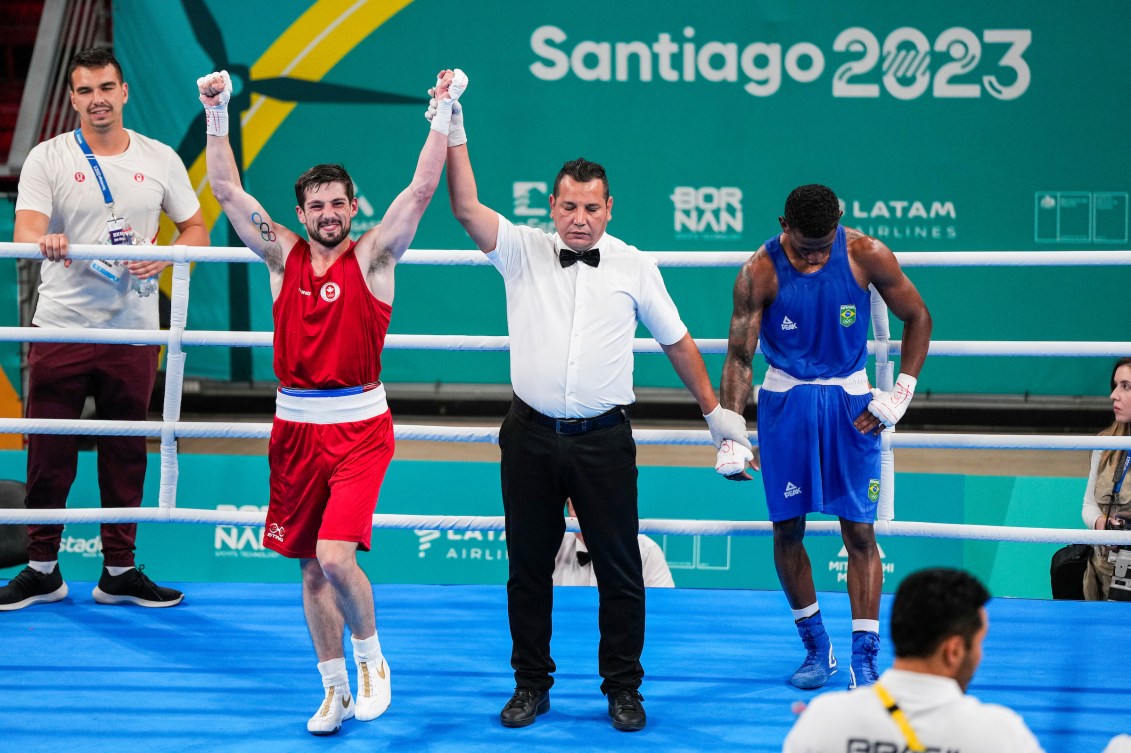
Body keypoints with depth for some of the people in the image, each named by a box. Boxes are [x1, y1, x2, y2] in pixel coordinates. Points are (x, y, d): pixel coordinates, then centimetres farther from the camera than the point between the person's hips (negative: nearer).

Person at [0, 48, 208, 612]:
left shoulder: (160, 159, 6)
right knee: (48, 454, 1)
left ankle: (119, 573, 16)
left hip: (133, 331, 2)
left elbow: (196, 229, 11)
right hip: (59, 327, -2)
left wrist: (164, 257, -10)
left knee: (126, 455, 7)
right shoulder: (48, 158, -1)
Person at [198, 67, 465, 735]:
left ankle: (372, 661, 7)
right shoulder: (283, 256, 6)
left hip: (359, 426, -4)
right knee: (311, 568, 9)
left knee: (336, 555, -18)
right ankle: (336, 692, 22)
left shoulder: (372, 256, -1)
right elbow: (228, 190, 3)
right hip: (297, 424, 4)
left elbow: (422, 189, -9)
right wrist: (217, 116, -3)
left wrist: (444, 115, -14)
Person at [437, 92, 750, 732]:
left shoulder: (634, 267, 4)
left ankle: (623, 689, 14)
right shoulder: (522, 252, 3)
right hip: (531, 437, 1)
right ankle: (532, 685, 20)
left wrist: (715, 409, 16)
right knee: (529, 566, 8)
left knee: (620, 569, 1)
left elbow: (678, 341, 13)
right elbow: (467, 207, -9)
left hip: (603, 439, -1)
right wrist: (453, 128, -16)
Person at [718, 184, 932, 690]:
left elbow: (917, 318, 1)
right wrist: (731, 438, -17)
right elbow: (739, 357, -11)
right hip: (785, 401, 0)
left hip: (850, 401, 0)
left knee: (860, 531, -5)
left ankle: (864, 660, -3)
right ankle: (816, 647, 21)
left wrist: (899, 396, -6)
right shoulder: (760, 272, -14)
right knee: (787, 530, 4)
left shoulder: (867, 256, -12)